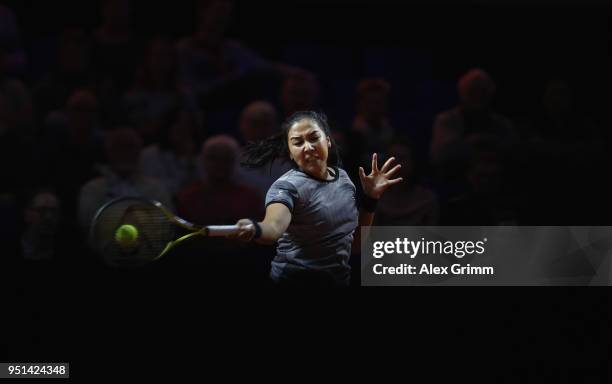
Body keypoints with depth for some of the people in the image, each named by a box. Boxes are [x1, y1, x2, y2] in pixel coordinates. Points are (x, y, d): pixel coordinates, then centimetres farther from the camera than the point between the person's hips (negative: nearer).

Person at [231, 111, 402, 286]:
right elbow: (274, 227, -39)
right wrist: (254, 229, -60)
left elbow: (356, 236, 11)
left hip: (340, 279, 6)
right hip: (295, 280, -6)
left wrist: (370, 198, -2)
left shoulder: (342, 177, 2)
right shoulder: (287, 186, -18)